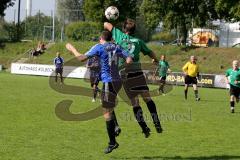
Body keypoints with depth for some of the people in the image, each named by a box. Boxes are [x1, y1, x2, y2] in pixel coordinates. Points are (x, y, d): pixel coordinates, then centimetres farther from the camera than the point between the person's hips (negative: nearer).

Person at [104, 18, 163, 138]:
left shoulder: (120, 36, 8)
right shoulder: (138, 41, 14)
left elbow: (106, 25, 16)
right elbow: (149, 53, 26)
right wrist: (156, 60, 46)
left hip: (125, 73, -1)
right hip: (137, 72, 1)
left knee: (135, 102, 2)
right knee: (147, 98, 5)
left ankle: (144, 128, -4)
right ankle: (157, 124, -3)